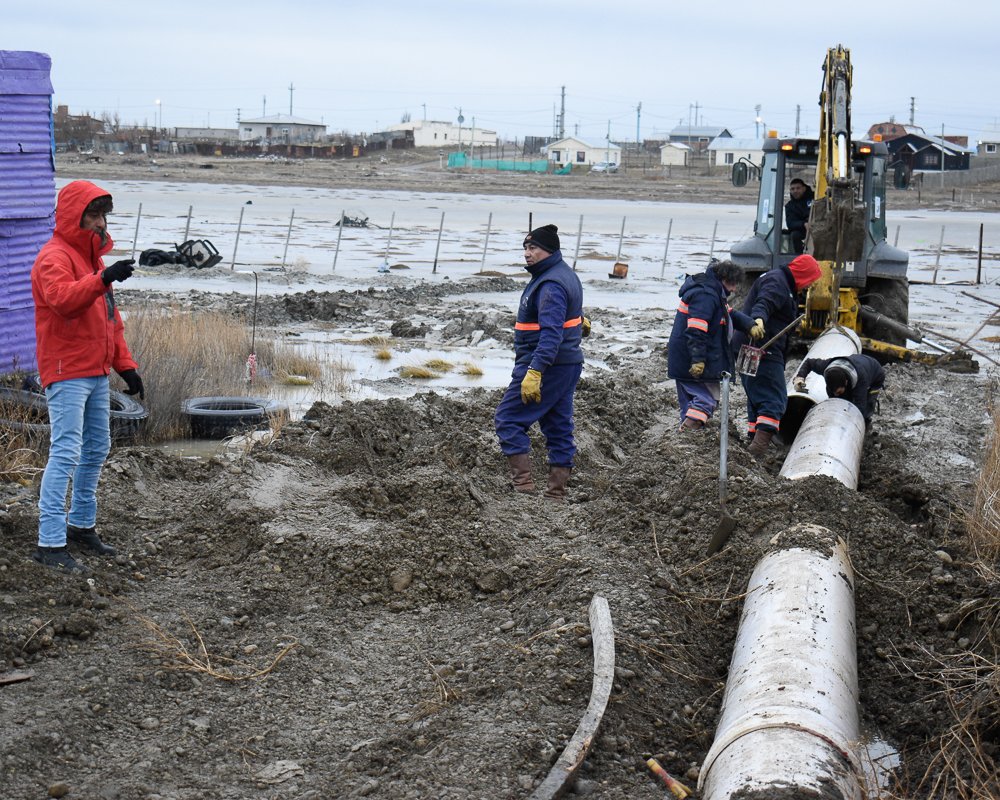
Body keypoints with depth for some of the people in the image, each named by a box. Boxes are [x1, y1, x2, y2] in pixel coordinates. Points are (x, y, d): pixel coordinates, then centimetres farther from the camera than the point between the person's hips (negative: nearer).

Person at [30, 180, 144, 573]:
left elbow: (110, 316, 23)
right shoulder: (54, 257, -11)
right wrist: (102, 279, -47)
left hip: (97, 372, 9)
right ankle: (50, 542, -13)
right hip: (67, 374, -9)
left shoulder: (93, 256, 18)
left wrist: (125, 364, 18)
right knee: (66, 452, -14)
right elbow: (62, 298, -33)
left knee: (97, 449, 15)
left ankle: (81, 525, 30)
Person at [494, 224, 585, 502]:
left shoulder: (550, 285, -20)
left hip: (544, 364, -11)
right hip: (569, 363, 11)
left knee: (508, 418, -4)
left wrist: (535, 372, -34)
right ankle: (557, 492, 14)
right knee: (558, 426, 11)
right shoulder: (565, 274, 14)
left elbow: (551, 333, -29)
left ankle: (522, 482, -9)